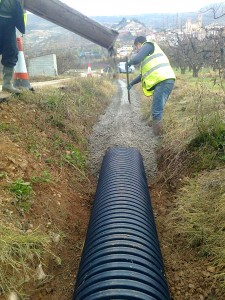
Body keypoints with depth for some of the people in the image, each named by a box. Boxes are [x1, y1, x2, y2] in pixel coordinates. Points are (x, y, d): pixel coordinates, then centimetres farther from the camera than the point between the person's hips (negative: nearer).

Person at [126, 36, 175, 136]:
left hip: (163, 81, -10)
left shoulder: (148, 45, 5)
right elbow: (144, 73, 40)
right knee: (157, 111, 15)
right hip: (164, 81, 10)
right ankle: (158, 135, 22)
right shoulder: (149, 54, 33)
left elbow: (137, 59, -11)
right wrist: (131, 83, 44)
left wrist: (128, 63, 10)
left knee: (156, 112, -12)